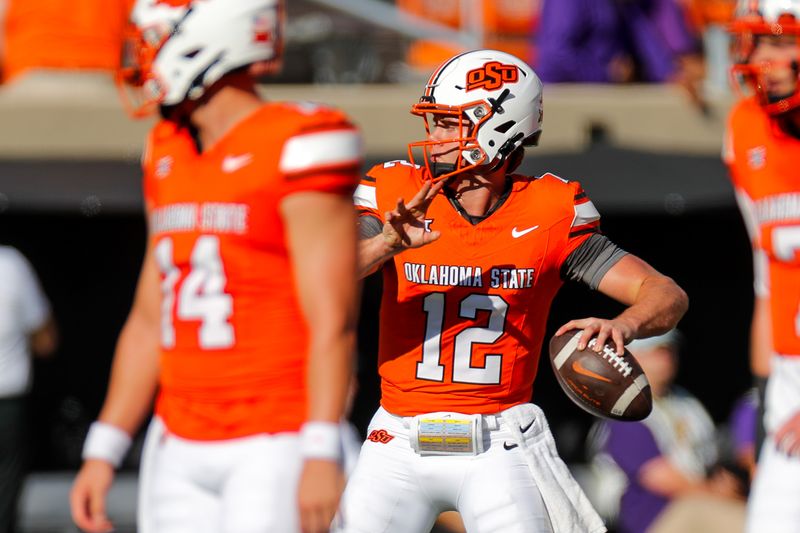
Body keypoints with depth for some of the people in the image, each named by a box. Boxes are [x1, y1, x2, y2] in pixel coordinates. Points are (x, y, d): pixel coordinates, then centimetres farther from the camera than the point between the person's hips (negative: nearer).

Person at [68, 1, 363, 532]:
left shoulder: (296, 148, -10)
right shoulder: (168, 159, 14)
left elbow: (332, 324, -15)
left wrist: (322, 454, -20)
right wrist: (103, 452, 15)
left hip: (275, 447, -7)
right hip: (180, 452, 8)